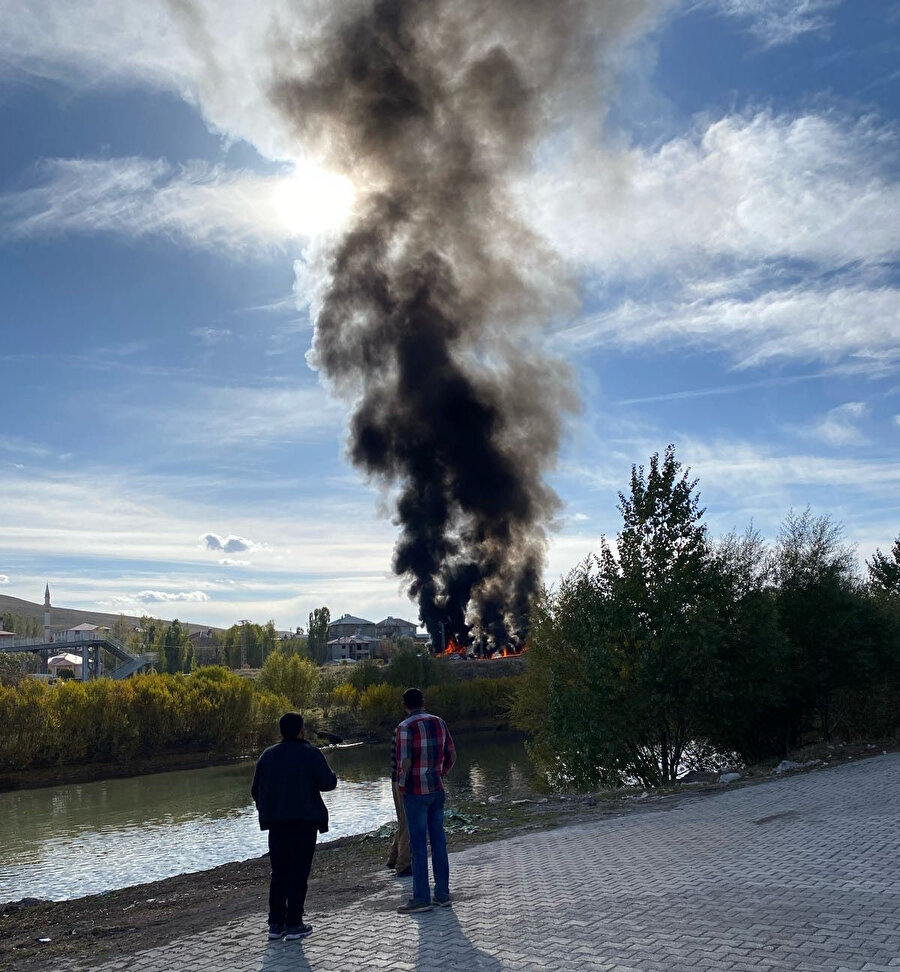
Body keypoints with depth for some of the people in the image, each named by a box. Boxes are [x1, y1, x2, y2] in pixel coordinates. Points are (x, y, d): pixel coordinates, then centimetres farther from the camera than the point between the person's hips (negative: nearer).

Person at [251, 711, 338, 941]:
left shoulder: (267, 755, 8)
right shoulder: (310, 754, -7)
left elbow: (256, 790, 11)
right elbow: (328, 783, -13)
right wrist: (331, 776, 9)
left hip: (276, 823, 5)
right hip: (304, 821, -5)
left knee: (279, 872, 12)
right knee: (299, 872, 1)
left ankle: (276, 923, 13)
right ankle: (294, 924, 2)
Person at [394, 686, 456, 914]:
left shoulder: (405, 727, -14)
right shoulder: (439, 723, 4)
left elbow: (404, 763, -20)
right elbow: (452, 756, 9)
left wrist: (401, 785, -4)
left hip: (415, 793, -5)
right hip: (437, 790, 6)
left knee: (418, 845, 1)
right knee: (438, 841, 12)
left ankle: (421, 898, 5)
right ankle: (443, 893, 17)